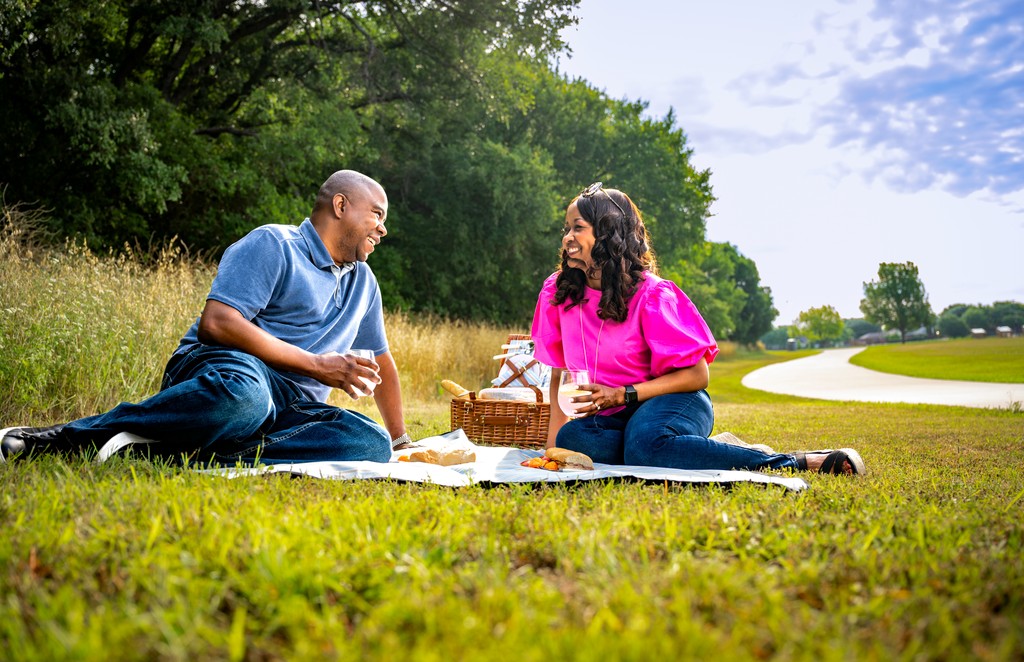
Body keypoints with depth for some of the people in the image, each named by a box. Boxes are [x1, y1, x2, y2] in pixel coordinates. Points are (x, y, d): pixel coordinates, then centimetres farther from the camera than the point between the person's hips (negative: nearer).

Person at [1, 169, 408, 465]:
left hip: (290, 409, 6)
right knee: (242, 393, -45)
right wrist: (317, 365, -12)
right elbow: (216, 323, -13)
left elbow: (380, 362, 36)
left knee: (372, 443, -28)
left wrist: (400, 438, 35)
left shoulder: (363, 281, 25)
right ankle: (58, 438, -25)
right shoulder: (272, 244, 2)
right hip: (223, 368, -6)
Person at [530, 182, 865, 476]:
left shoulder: (650, 294, -11)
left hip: (672, 402, -4)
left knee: (645, 445, -40)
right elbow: (559, 368, 13)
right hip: (611, 418, 5)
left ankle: (793, 462, -26)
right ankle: (708, 449, -18)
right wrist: (556, 424, -5)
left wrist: (622, 395, -19)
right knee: (570, 439, -31)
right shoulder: (556, 291, 2)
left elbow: (697, 375, -10)